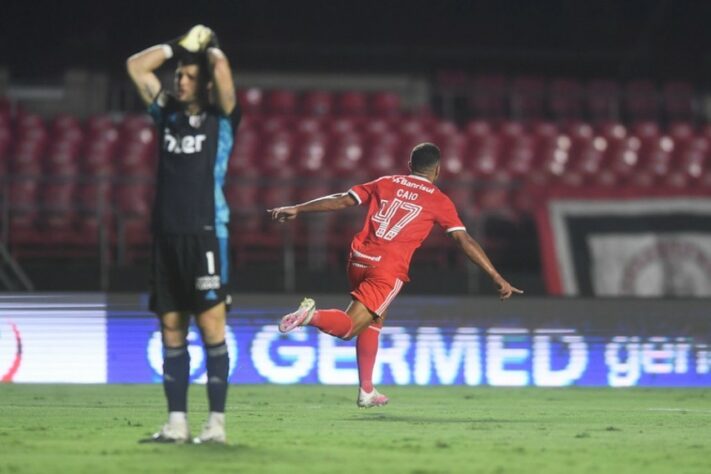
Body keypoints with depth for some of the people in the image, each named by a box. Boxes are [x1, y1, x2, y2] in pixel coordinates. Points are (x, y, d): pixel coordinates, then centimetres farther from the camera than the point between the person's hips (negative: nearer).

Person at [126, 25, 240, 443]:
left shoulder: (221, 118, 2)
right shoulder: (168, 113, 15)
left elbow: (221, 68, -12)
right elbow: (136, 66, 16)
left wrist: (208, 46, 7)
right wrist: (179, 46, 14)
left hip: (206, 233, -5)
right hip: (166, 235, 5)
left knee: (211, 326, -8)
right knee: (171, 330, 5)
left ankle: (217, 423, -7)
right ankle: (177, 423, 7)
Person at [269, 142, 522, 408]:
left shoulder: (386, 184, 16)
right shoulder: (439, 201, 7)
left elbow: (341, 201, 15)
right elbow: (465, 241, 3)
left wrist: (297, 210, 22)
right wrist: (497, 278, 4)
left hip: (359, 260, 5)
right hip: (389, 267, -5)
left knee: (375, 319, 24)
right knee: (348, 328, -3)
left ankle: (366, 391, 21)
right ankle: (313, 316, -32)